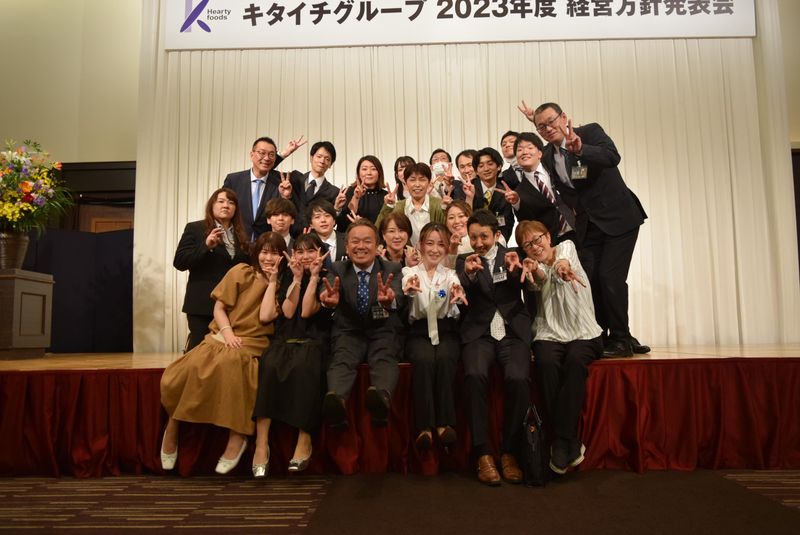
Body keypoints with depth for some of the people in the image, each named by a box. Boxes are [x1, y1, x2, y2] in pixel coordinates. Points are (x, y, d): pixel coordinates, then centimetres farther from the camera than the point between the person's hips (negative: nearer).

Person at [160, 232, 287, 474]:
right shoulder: (241, 272, 6)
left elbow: (265, 317, -9)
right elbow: (218, 308, 3)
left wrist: (272, 281, -6)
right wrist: (227, 333, -14)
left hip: (251, 344, -1)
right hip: (222, 337, 2)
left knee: (229, 363, -36)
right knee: (191, 369, -28)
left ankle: (236, 437, -26)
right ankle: (172, 429, -2)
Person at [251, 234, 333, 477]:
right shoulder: (288, 277, 18)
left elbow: (307, 311, -8)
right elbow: (288, 312, 1)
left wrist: (314, 276, -8)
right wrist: (297, 278, -2)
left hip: (314, 340, -2)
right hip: (286, 338, 3)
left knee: (302, 366, -36)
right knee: (269, 365, -30)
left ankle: (305, 440, -28)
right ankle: (261, 443, -31)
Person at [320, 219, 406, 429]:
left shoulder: (392, 269, 3)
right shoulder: (337, 269, 7)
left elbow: (400, 299, -18)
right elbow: (326, 291, -14)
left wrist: (389, 300, -45)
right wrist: (329, 300, -41)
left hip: (383, 331, 0)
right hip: (349, 331, 1)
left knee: (384, 358, -33)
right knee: (342, 358, -32)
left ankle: (381, 398, -63)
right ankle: (336, 401, -60)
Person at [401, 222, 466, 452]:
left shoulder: (451, 275, 13)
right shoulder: (409, 272, 11)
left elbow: (457, 313, -7)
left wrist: (458, 298, -33)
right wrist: (408, 291, -36)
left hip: (445, 330, 1)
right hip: (418, 331, -1)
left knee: (444, 359, -30)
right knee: (424, 359, -31)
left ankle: (445, 423, -25)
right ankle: (425, 425, -29)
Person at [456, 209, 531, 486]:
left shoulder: (513, 256, 14)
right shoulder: (464, 261, 14)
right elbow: (461, 299, -1)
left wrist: (516, 271, -25)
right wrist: (468, 274, -22)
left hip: (513, 331, 0)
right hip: (479, 332, 0)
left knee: (518, 379, -27)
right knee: (475, 375, -29)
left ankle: (509, 452, -9)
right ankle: (483, 453, -18)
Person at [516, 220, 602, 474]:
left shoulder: (566, 246, 9)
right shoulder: (534, 266, 12)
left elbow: (566, 258, -17)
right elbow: (540, 280, -13)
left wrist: (562, 264, -43)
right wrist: (535, 271, -38)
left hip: (584, 333, -1)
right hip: (550, 335, 1)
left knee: (575, 360, -33)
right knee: (546, 362, -31)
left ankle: (562, 442, -26)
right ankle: (571, 443, -23)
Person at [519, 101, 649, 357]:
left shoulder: (590, 132, -8)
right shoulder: (547, 156, 5)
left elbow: (612, 156, -27)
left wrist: (580, 149, -43)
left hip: (619, 217, -5)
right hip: (587, 225, 5)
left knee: (610, 276, -12)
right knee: (589, 279, -2)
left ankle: (621, 339, 0)